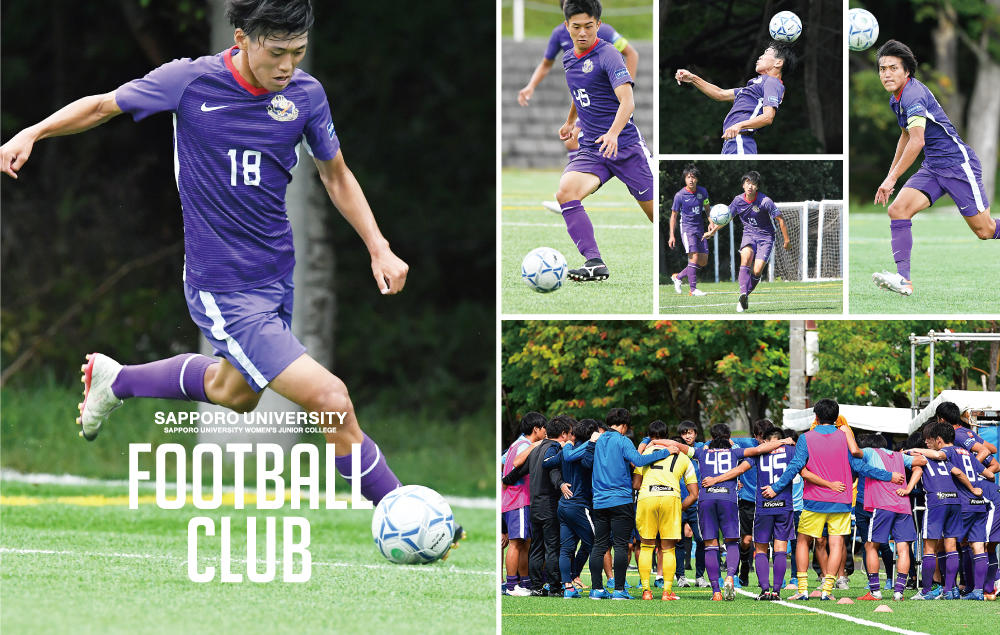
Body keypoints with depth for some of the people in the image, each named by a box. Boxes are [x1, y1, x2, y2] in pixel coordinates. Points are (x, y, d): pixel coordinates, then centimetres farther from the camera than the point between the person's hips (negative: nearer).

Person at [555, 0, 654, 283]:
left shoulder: (607, 55, -13)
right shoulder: (569, 59, 10)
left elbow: (627, 101, -26)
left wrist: (613, 133, -42)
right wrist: (570, 121, 42)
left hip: (625, 145, -5)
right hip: (590, 150, 5)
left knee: (657, 214, 0)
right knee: (566, 192, -24)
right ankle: (594, 263, -29)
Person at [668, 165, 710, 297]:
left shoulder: (702, 192, 3)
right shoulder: (680, 195, -8)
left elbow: (707, 208, 17)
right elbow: (674, 216, -1)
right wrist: (672, 236, -4)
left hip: (700, 229, 5)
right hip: (687, 228, -5)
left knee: (703, 261, 4)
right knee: (694, 256, -19)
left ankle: (678, 277, 22)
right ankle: (693, 289, -16)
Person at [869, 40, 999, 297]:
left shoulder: (913, 95, -21)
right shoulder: (897, 98, 9)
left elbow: (917, 141, -31)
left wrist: (891, 179, -29)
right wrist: (890, 175, 26)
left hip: (958, 164, -8)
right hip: (932, 168, 8)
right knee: (897, 209, -14)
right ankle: (904, 279, -20)